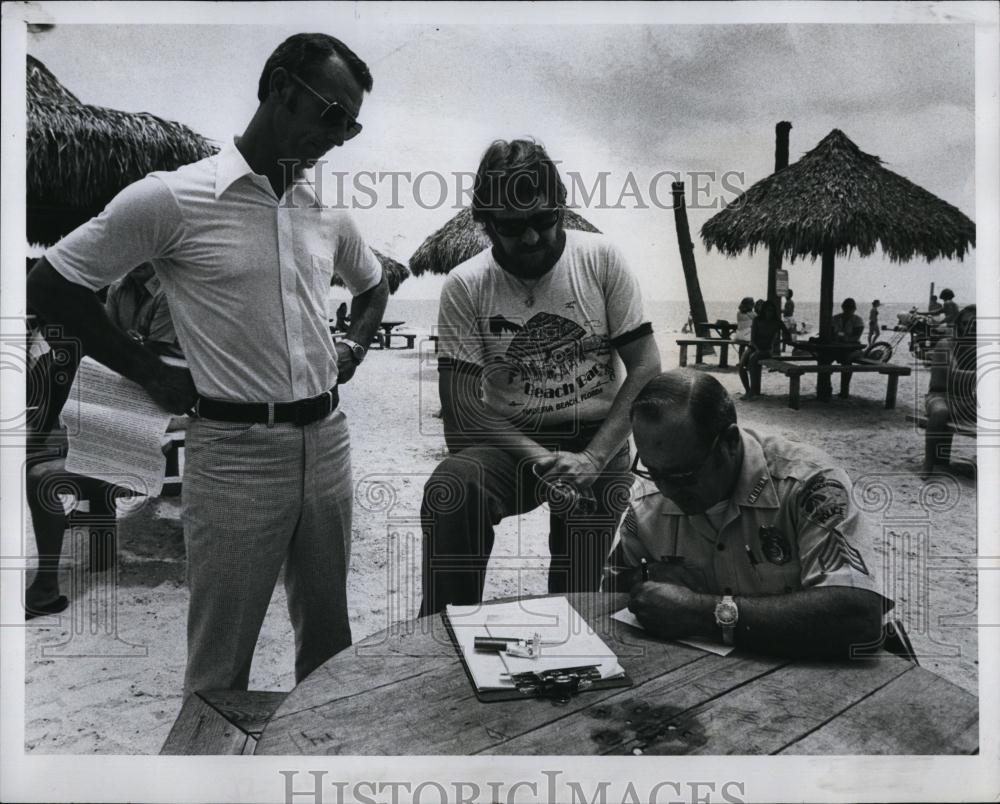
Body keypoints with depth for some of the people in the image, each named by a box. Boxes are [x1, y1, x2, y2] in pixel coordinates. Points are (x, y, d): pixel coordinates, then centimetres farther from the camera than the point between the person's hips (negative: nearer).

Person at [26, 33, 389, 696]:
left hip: (328, 440, 5)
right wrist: (152, 374, -4)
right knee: (222, 665, 6)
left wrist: (354, 348, 11)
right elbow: (51, 285, -2)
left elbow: (374, 286, 28)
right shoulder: (172, 199, -9)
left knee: (329, 640, 17)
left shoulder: (328, 212, 8)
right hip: (235, 452, -5)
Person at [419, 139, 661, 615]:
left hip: (595, 438, 0)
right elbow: (461, 405, -7)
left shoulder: (600, 260, -2)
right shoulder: (464, 286, -4)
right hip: (507, 439, 0)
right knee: (447, 494, -30)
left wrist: (593, 458, -16)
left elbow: (646, 367, -4)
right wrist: (538, 457, -22)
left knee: (577, 592, -19)